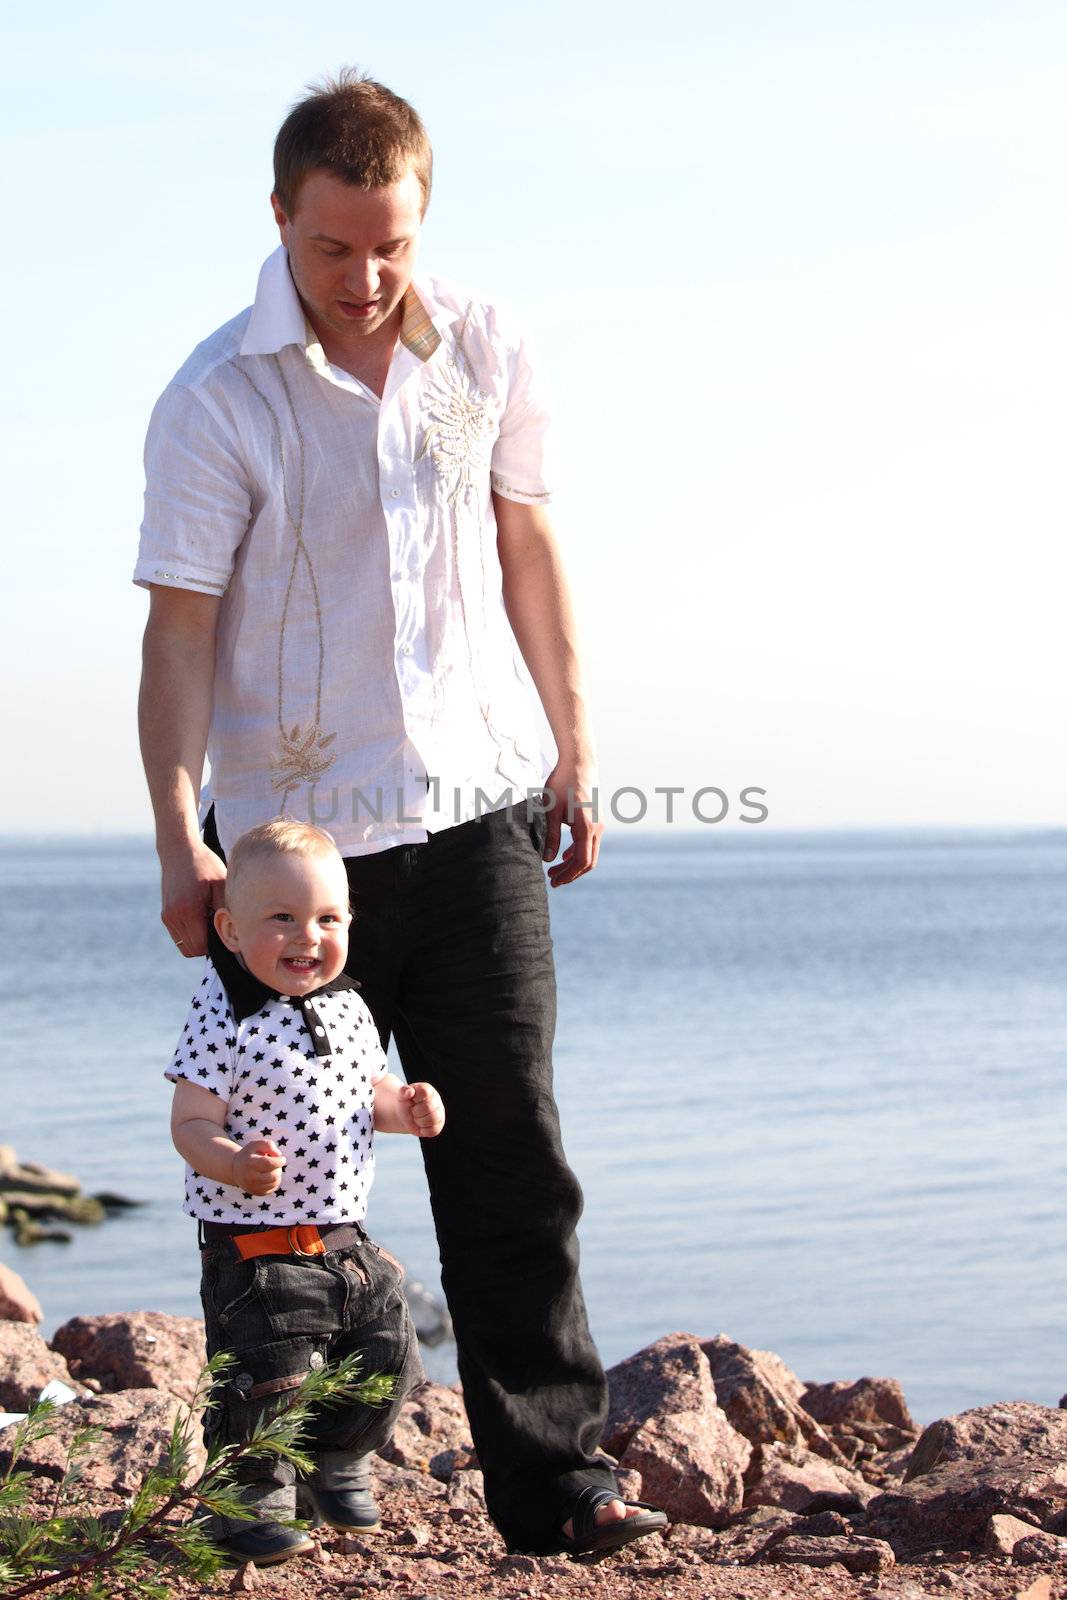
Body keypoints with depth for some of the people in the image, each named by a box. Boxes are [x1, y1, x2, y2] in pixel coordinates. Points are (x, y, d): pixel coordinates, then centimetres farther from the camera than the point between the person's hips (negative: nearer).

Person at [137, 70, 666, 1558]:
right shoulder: (216, 400, -9)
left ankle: (552, 1475, 1)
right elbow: (182, 625, -9)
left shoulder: (488, 352, 2)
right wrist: (179, 834, -16)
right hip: (296, 827, -2)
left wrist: (574, 751, 12)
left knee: (508, 1146, -2)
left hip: (477, 806, 2)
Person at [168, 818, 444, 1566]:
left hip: (349, 1241, 7)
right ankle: (253, 1503, 16)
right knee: (271, 1380, -7)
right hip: (257, 1250, -7)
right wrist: (233, 1164, -35)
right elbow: (191, 1121, -16)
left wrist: (404, 1104, 0)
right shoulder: (225, 1022, -16)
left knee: (389, 1363, 12)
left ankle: (340, 1465, 36)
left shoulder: (348, 1007, 6)